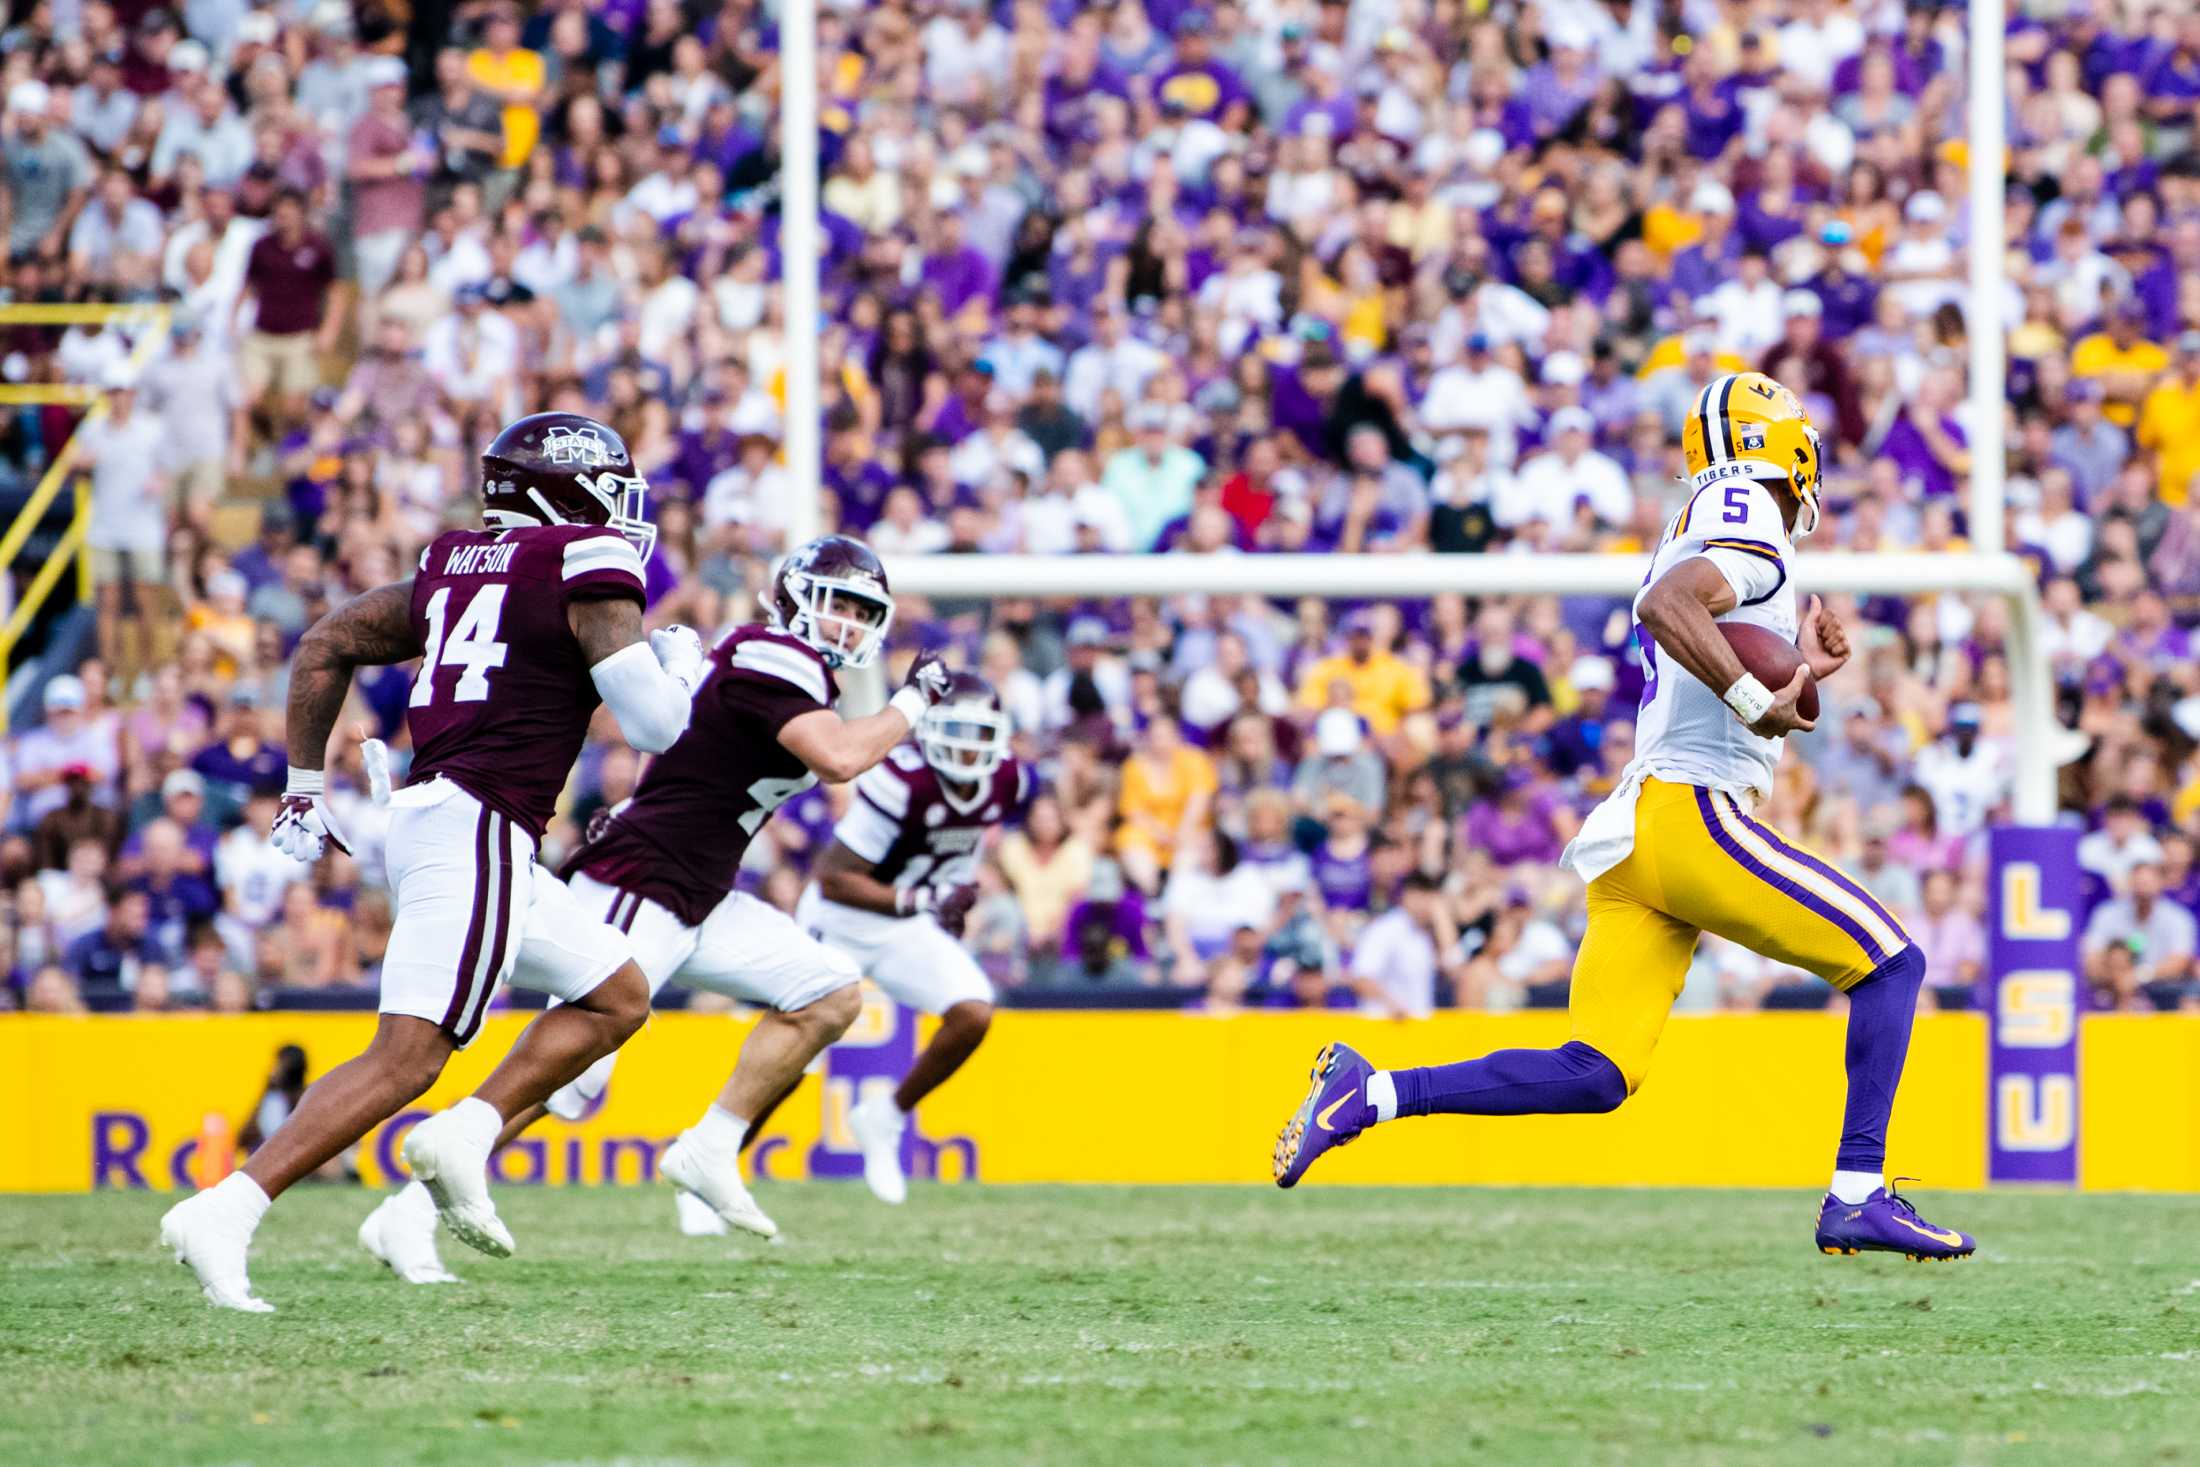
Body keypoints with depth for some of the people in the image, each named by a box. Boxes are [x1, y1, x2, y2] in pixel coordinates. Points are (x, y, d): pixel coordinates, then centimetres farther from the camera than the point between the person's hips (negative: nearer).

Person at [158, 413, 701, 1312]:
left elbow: (325, 647, 21)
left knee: (617, 999, 18)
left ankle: (462, 1138, 4)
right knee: (406, 1058, -13)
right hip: (476, 831, -9)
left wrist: (305, 789, 28)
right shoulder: (588, 569, -5)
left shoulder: (456, 567, 17)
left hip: (425, 821, 9)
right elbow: (655, 725, -7)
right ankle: (225, 1214, -21)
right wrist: (681, 664, 15)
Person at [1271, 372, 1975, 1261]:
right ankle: (1858, 1196, -7)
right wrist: (1757, 697, -23)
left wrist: (1798, 673, 15)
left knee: (1596, 1077, 3)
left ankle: (1368, 1093, -3)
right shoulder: (1751, 525, -4)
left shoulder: (1693, 535, 25)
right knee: (1888, 963, -1)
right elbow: (1669, 605, -25)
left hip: (1628, 837, 9)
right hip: (1690, 815, -9)